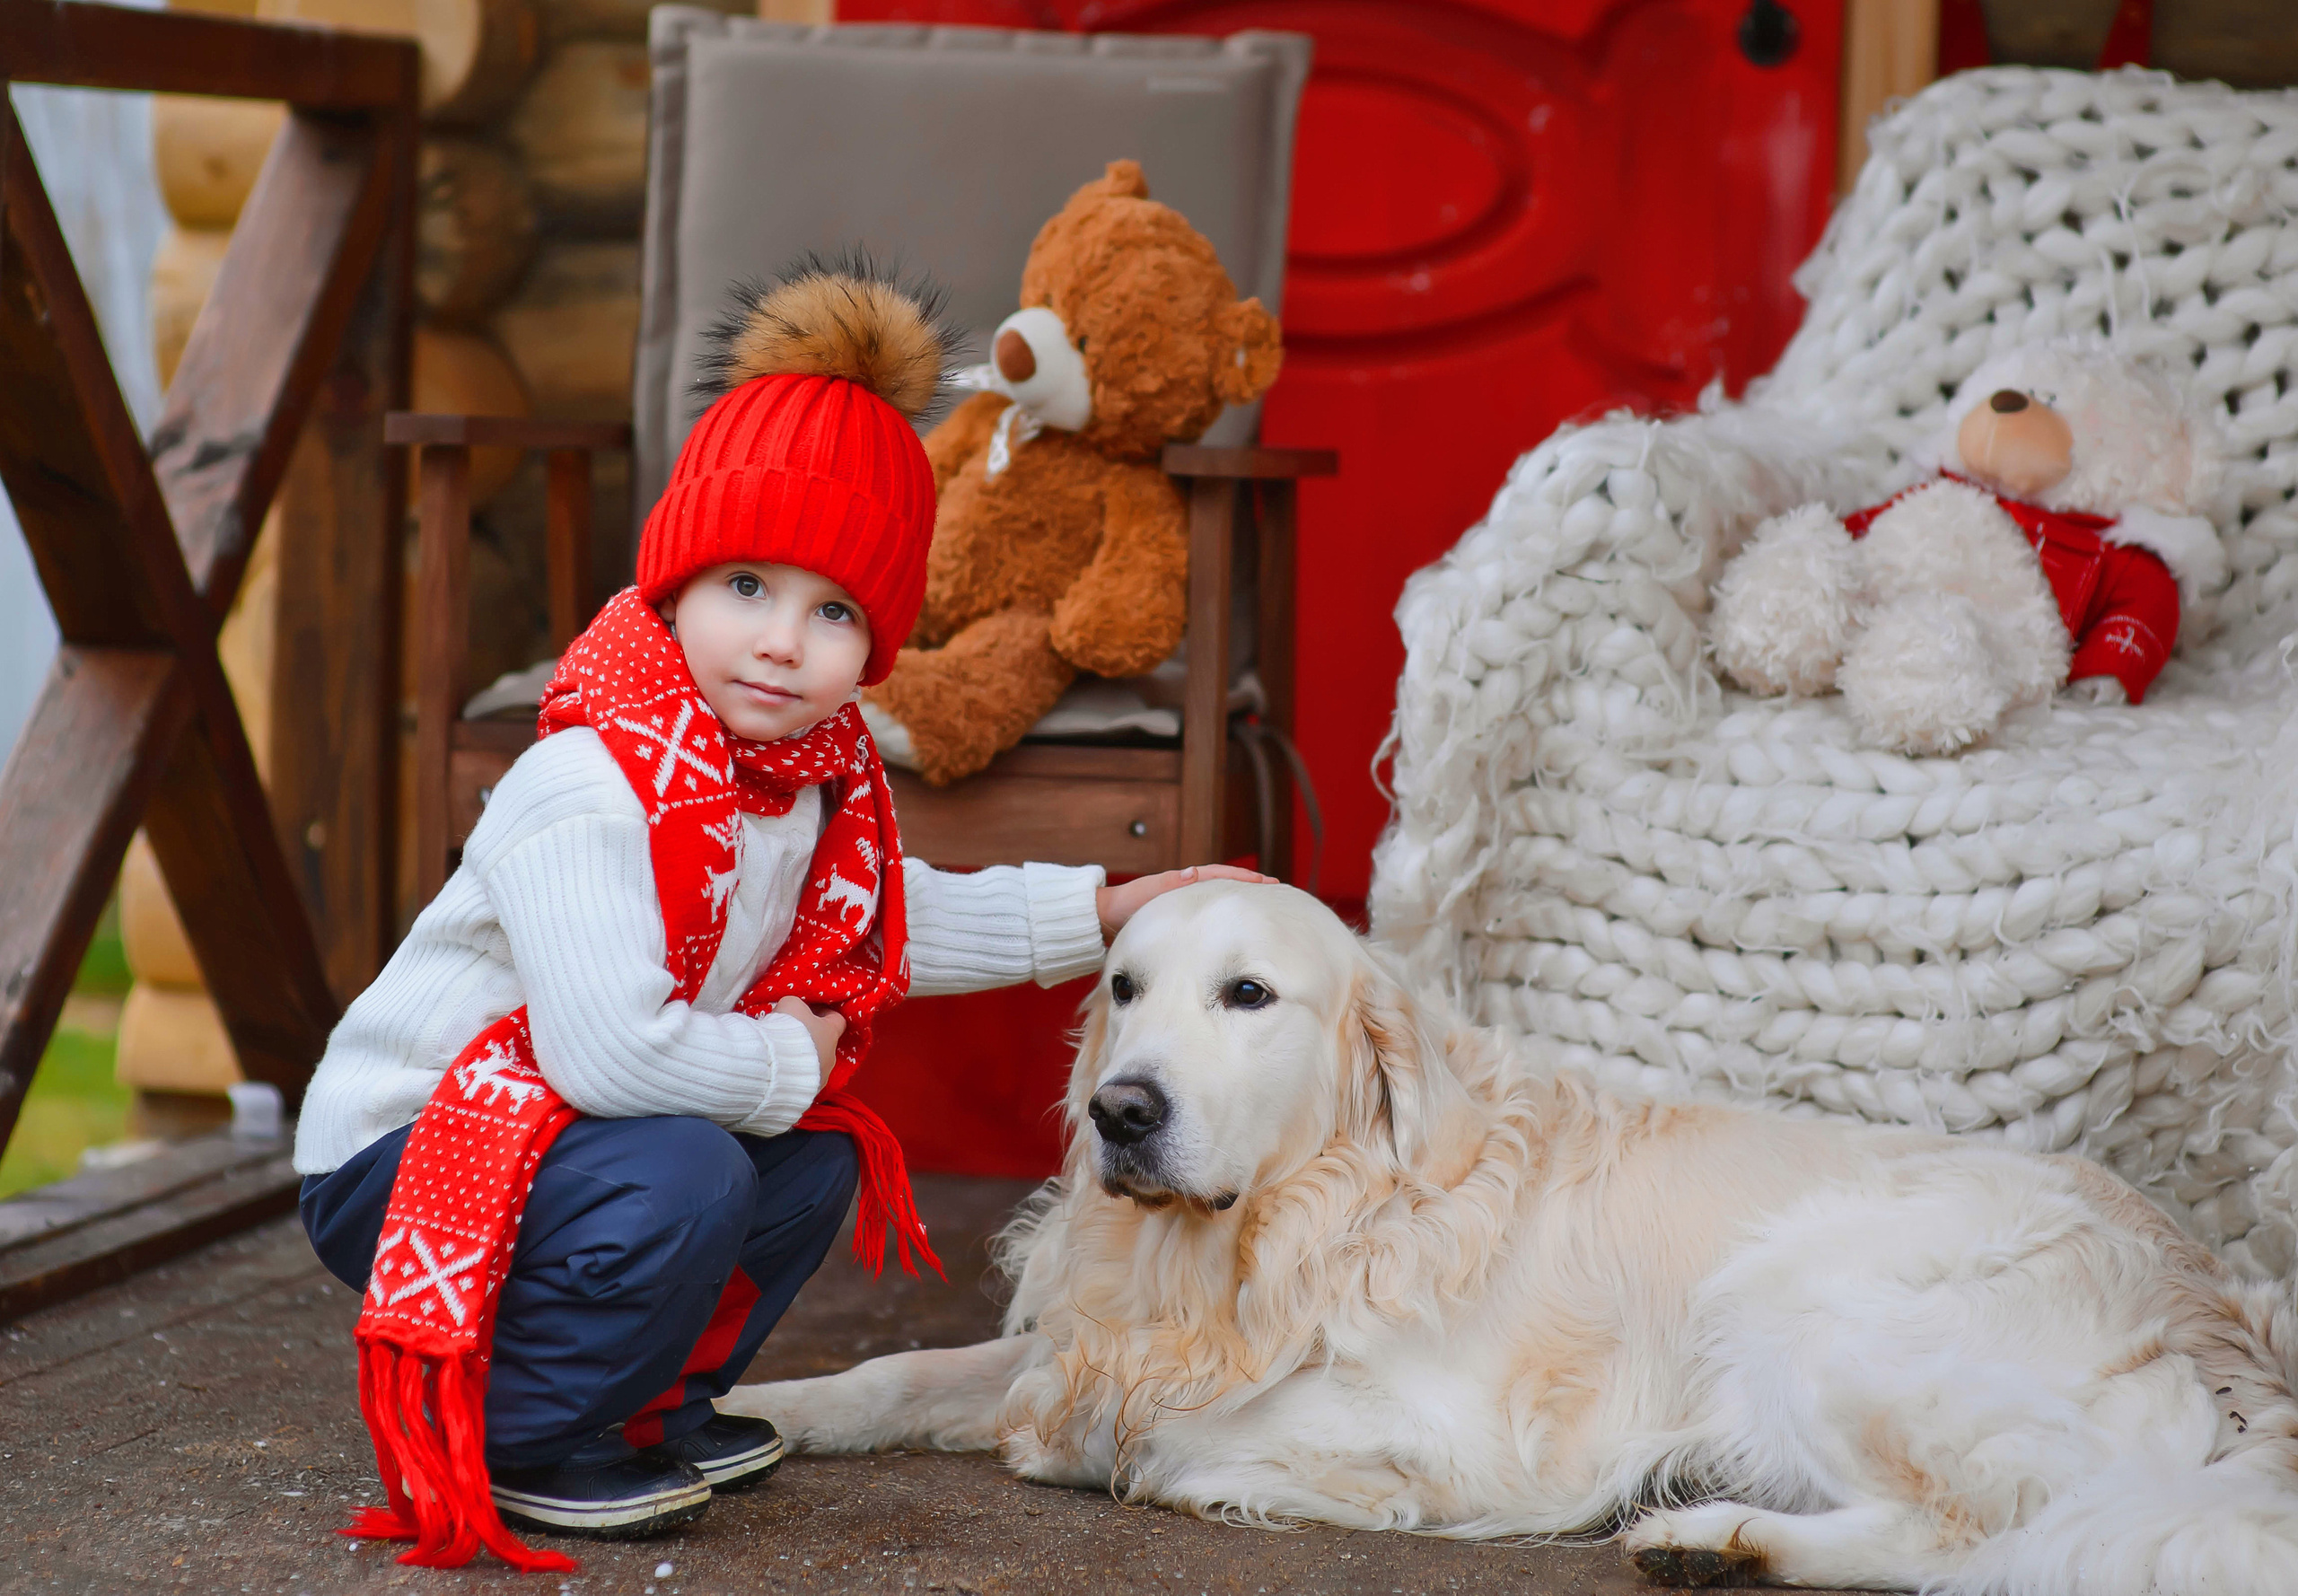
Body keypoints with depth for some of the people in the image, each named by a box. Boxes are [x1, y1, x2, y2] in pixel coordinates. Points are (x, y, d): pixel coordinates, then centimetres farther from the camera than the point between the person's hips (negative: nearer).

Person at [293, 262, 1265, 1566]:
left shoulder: (820, 784, 0)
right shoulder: (592, 790, -30)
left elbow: (894, 923, 22)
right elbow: (611, 1047, -39)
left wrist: (1103, 912, 23)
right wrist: (786, 1063, -21)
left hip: (558, 1128, 9)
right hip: (398, 1152, -9)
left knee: (814, 1162, 11)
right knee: (680, 1178, -30)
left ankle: (650, 1405, 21)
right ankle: (507, 1445, -11)